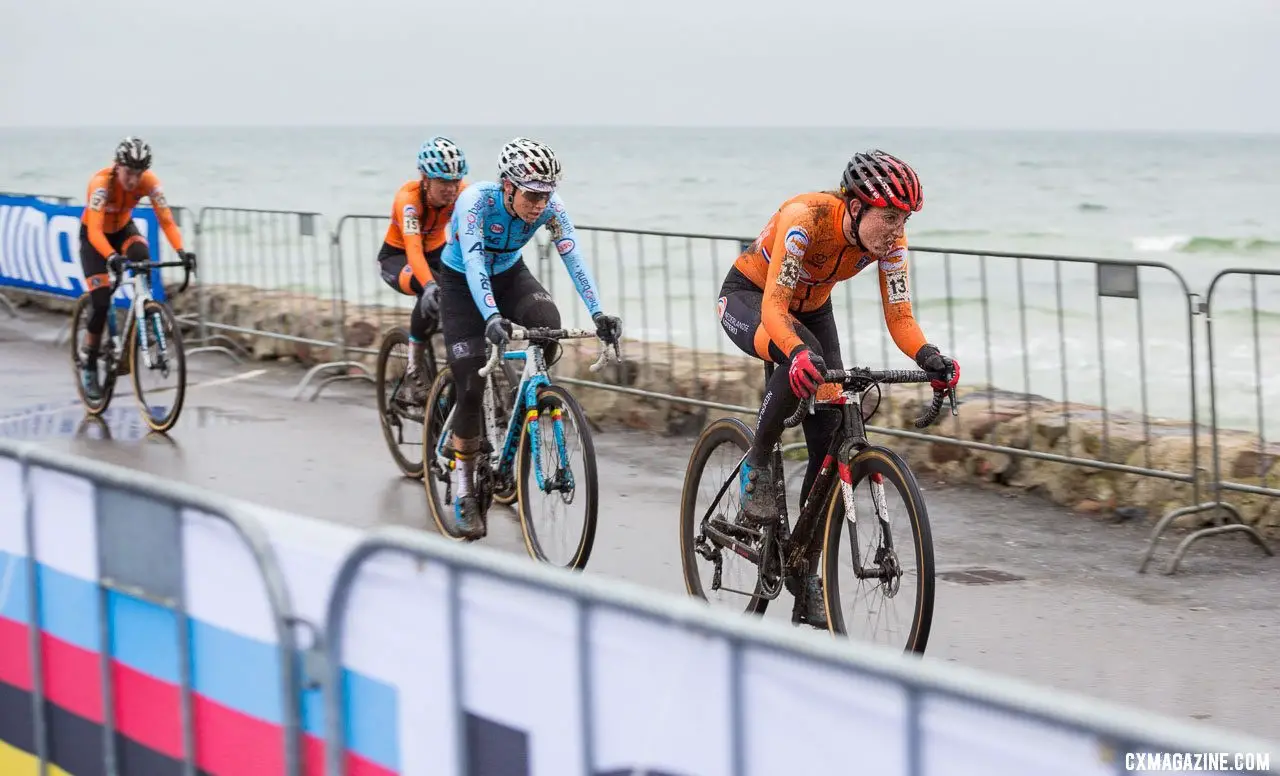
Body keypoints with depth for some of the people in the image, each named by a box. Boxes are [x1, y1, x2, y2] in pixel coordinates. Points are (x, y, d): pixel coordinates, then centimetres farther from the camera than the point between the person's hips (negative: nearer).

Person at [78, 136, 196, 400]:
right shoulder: (101, 183, -35)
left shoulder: (150, 182, -25)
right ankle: (89, 367, 4)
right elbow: (95, 230, -43)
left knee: (142, 257, -32)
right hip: (93, 236, -3)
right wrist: (112, 257, -61)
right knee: (101, 302, -12)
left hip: (123, 229, 3)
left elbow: (166, 220, -28)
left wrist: (181, 251, -45)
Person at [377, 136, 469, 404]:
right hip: (396, 257, -4)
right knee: (434, 296, -35)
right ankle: (413, 375, -23)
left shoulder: (462, 193, -21)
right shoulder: (409, 198, -33)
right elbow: (413, 250, -46)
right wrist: (429, 286, -62)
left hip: (436, 252, 4)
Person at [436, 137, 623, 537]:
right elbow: (473, 263, -43)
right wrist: (492, 317, -58)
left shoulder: (550, 207, -22)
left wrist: (598, 314, -41)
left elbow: (573, 259, -28)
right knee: (471, 386, -10)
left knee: (548, 325, -30)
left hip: (509, 274, 3)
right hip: (461, 281, -3)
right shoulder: (477, 200, -33)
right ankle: (463, 490, 5)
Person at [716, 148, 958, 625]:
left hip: (811, 307, 6)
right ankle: (755, 465, -17)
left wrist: (928, 357, -40)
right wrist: (797, 352, -60)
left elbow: (900, 318, -19)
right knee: (803, 362, -39)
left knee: (830, 442, -6)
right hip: (748, 298, -5)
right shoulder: (807, 217, -36)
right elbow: (774, 306, -41)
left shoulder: (889, 241, -20)